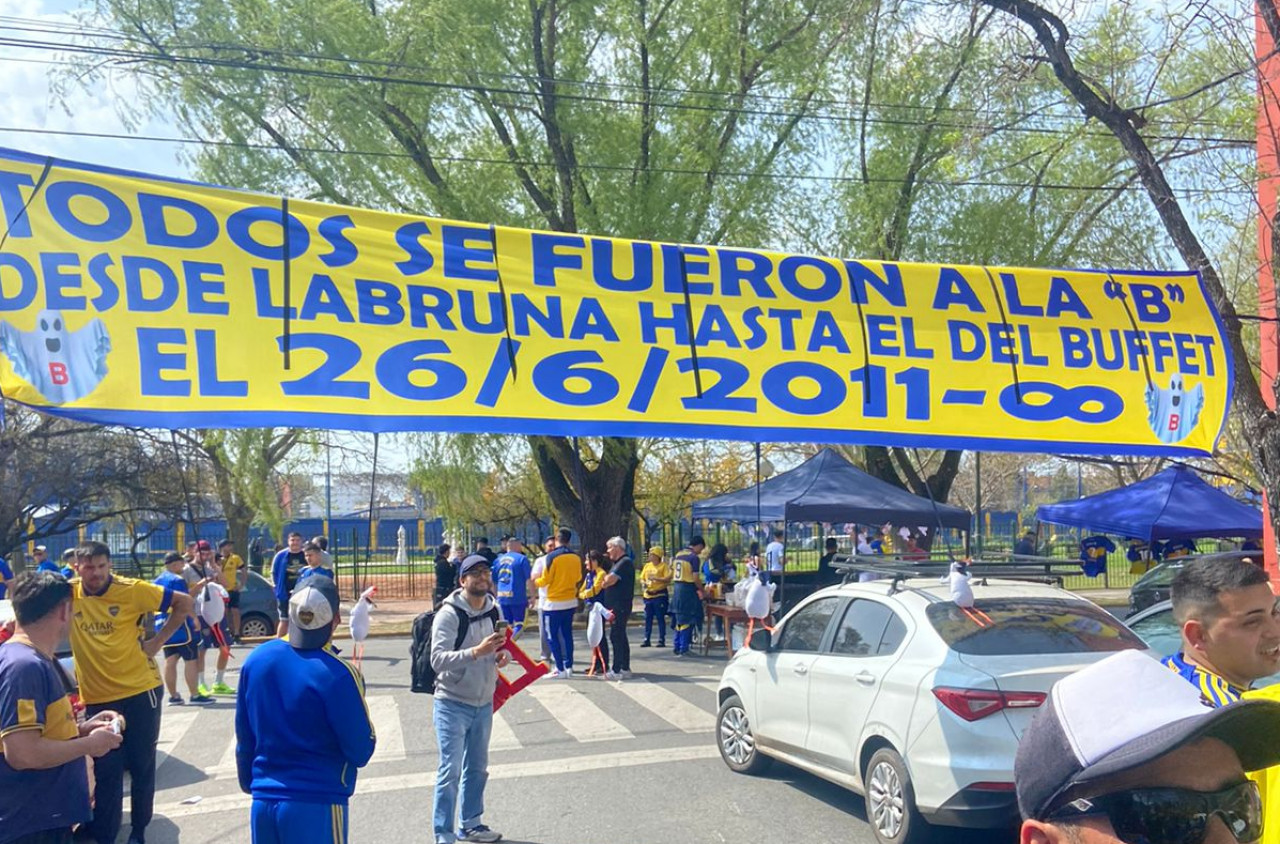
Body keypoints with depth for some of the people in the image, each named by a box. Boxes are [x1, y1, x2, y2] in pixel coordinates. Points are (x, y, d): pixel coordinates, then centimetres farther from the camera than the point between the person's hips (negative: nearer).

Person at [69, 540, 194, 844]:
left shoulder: (132, 590, -11)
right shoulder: (67, 593, -3)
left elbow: (186, 603, -5)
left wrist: (158, 641, -7)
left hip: (140, 690, -1)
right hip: (97, 697, 2)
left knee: (142, 765, 10)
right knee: (106, 770, 8)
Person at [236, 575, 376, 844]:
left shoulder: (257, 658, -2)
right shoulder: (337, 674, -19)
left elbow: (244, 738, 9)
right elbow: (361, 752, -11)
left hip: (263, 802, 6)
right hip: (317, 805, -5)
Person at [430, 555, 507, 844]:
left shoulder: (494, 611, 4)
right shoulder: (449, 615, -16)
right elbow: (438, 659, -26)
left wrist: (502, 656, -7)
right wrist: (476, 651, -37)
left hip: (484, 703, 7)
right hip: (453, 704, -6)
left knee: (477, 768, 17)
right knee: (451, 770, -5)